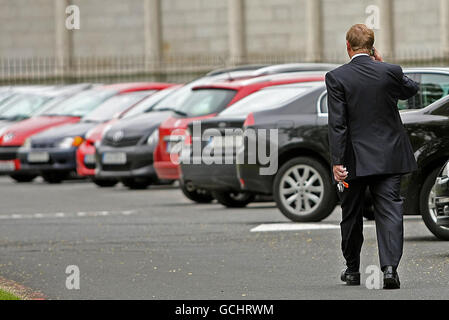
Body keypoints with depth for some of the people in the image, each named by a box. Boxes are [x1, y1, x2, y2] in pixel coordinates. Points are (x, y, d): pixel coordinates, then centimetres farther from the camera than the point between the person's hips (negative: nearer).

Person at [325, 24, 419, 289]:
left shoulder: (336, 78, -10)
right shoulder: (390, 72, -5)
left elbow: (337, 124, -13)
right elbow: (412, 89, 18)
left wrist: (337, 162, -13)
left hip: (355, 159, -1)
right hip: (389, 157, 1)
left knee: (352, 216, 15)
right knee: (389, 211, -2)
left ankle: (352, 270, 26)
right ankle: (390, 267, -18)